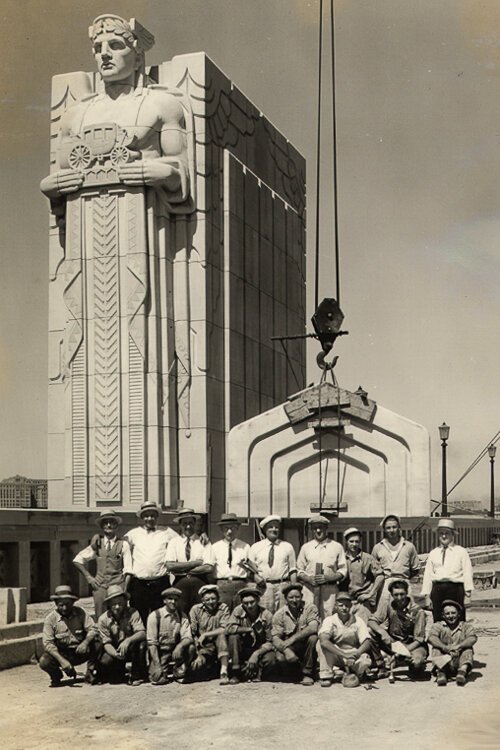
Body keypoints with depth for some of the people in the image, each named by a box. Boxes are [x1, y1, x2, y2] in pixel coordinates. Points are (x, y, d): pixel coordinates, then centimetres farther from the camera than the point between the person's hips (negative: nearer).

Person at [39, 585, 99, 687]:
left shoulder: (80, 613, -2)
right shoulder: (51, 618, -9)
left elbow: (92, 629, -10)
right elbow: (48, 643, -17)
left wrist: (86, 642, -34)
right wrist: (62, 660, -31)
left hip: (80, 651, 1)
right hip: (61, 653, -1)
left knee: (97, 646, -26)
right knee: (44, 662, -29)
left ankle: (90, 673, -1)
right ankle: (56, 675, 7)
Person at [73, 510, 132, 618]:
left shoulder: (123, 544, 4)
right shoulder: (97, 544, 10)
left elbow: (127, 570, 1)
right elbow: (77, 561, 18)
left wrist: (125, 591, -7)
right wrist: (88, 577, 7)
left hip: (118, 586, -2)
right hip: (100, 587, 2)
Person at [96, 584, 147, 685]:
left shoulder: (132, 613, -15)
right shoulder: (103, 619, -11)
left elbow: (142, 633, -27)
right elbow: (106, 643, -13)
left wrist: (128, 641, -47)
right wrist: (115, 654, -36)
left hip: (131, 650, -1)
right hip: (114, 650, 1)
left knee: (141, 644, -33)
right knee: (104, 663, -29)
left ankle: (137, 676, -12)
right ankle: (119, 672, 9)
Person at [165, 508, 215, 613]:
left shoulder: (203, 542, 3)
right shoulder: (174, 542, 7)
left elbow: (209, 568, -7)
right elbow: (169, 566, -7)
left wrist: (182, 569, -6)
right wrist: (194, 563, -9)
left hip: (200, 584, -1)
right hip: (179, 584, 1)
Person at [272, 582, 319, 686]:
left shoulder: (310, 608, -7)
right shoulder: (279, 614, -3)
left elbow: (313, 628, -24)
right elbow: (275, 638, -10)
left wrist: (292, 639, -29)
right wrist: (286, 650, -30)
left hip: (306, 648, -1)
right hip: (290, 649, 1)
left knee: (313, 637, -32)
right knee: (280, 659, -31)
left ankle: (307, 673, -16)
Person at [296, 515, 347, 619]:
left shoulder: (337, 547, 9)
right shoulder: (305, 547, 13)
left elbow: (343, 571, 7)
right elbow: (299, 571, 13)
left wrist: (327, 578, -9)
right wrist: (309, 578, -7)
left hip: (330, 589, -1)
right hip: (310, 589, 1)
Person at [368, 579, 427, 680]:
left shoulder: (417, 611, -16)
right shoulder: (387, 604, -7)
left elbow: (418, 640, -15)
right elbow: (371, 621, -13)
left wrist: (403, 651, -30)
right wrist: (382, 632, -34)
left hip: (411, 645, -3)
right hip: (393, 642, 3)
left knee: (417, 663, -37)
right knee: (370, 632, -22)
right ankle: (381, 668, -10)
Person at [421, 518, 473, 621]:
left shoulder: (461, 552, 7)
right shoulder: (433, 553, 16)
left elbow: (467, 572, 1)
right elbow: (428, 574, 13)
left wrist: (468, 590, -8)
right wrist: (426, 594, 8)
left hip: (455, 587, -3)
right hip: (437, 589, 3)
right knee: (437, 618, 3)